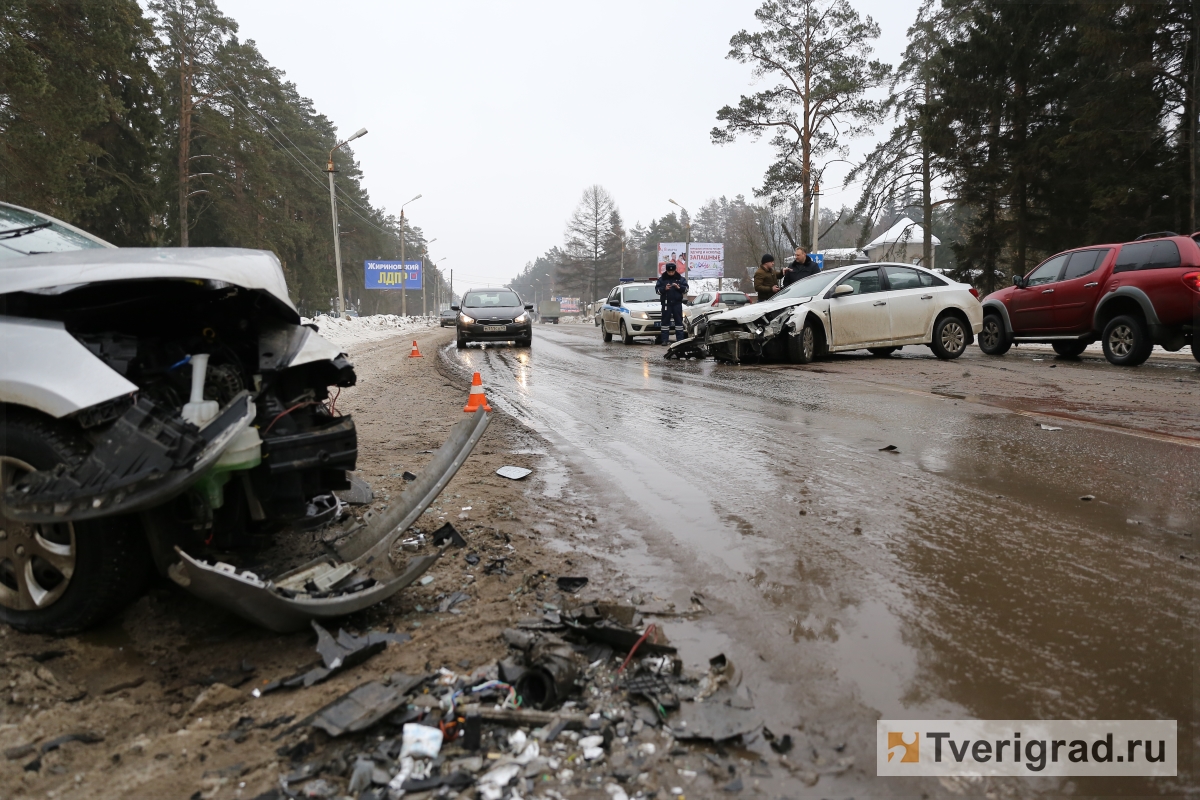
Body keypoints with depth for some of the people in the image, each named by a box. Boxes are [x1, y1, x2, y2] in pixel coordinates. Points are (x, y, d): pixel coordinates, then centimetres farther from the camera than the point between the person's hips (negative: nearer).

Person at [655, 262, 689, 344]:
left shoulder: (681, 279, 6)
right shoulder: (661, 279, 5)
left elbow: (686, 289, 2)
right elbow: (657, 290, 0)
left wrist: (679, 287, -15)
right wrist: (664, 288, -18)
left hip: (677, 303, 1)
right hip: (666, 303, -1)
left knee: (679, 321, 2)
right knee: (665, 321, 0)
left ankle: (680, 339, 5)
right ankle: (664, 340, 2)